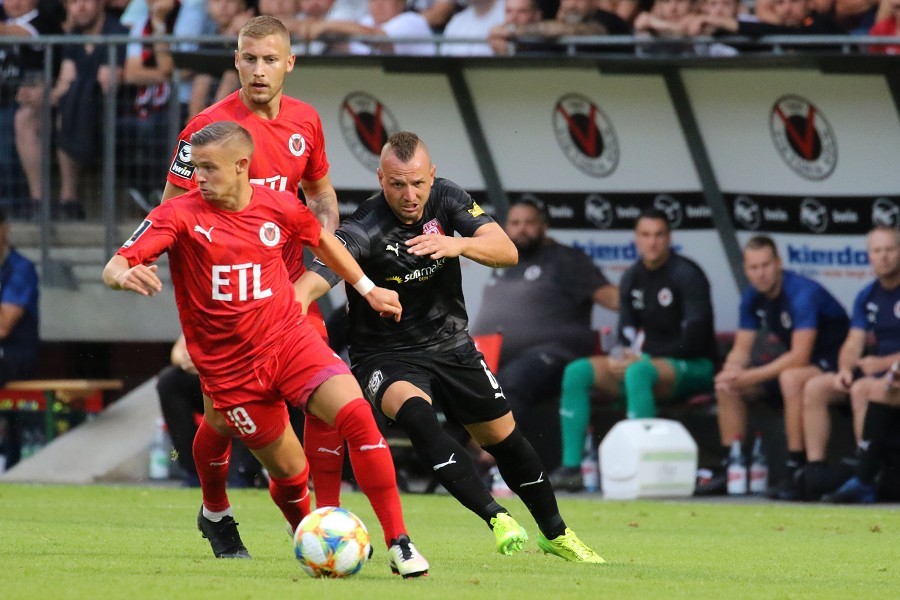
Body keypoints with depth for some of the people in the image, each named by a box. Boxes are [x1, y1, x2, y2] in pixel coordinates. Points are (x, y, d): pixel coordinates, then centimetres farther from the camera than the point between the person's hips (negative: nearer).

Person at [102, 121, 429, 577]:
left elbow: (320, 239, 22)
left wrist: (367, 288, 26)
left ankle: (398, 543, -16)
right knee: (289, 471, 3)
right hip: (229, 365, -2)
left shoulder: (278, 208, 0)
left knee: (356, 413, -21)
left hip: (289, 338, 2)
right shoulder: (180, 215, -10)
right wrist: (125, 275, -44)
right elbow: (114, 268, -20)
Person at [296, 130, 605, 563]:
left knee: (502, 436, 12)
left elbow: (507, 251, -17)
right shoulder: (363, 231, -26)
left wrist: (457, 244, -37)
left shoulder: (446, 199, -10)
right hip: (387, 354, -5)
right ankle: (497, 519, -37)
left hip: (450, 344, 5)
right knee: (415, 414, -35)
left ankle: (555, 533, 36)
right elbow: (309, 285, -39)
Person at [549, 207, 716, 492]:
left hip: (692, 368, -7)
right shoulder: (632, 278, 11)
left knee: (637, 372, -38)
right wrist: (621, 355, -9)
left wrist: (643, 356, -17)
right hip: (644, 360, 7)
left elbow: (693, 341, -15)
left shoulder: (687, 276, -10)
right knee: (576, 372, -10)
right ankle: (570, 467, -17)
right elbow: (626, 331, 15)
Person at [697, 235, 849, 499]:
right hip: (792, 362, 9)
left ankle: (795, 472, -36)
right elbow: (741, 349, 5)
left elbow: (800, 356, -31)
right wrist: (731, 371, -19)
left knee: (791, 378, -39)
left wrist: (750, 376, -30)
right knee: (727, 385, 0)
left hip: (833, 361, -9)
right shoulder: (753, 297, 0)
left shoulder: (802, 293, -25)